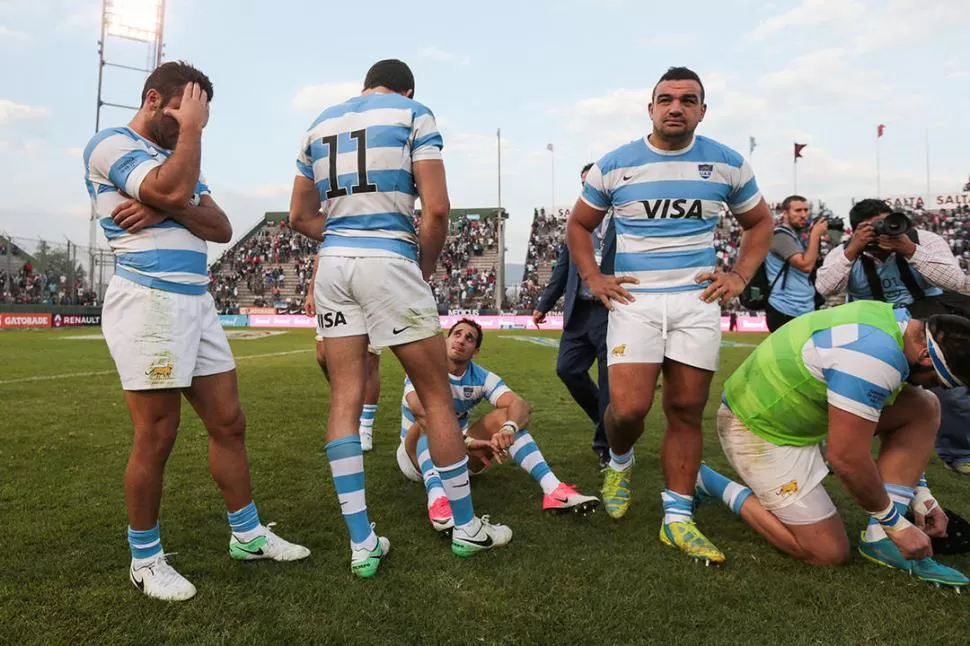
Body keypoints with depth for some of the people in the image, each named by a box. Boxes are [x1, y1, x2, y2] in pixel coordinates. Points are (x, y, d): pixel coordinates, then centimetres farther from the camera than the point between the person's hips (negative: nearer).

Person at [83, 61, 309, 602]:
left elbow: (222, 228, 10)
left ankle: (248, 534, 21)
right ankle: (145, 558, 16)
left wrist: (167, 210, -8)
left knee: (229, 422, 8)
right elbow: (171, 190, -22)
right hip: (149, 300, -8)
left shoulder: (176, 157, 23)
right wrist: (191, 128, -7)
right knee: (157, 436, -2)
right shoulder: (111, 144, -2)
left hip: (197, 301, 8)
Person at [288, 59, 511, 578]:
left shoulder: (320, 125, 20)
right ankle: (466, 528, 17)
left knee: (345, 399, 5)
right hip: (389, 262, -5)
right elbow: (436, 209, -7)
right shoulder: (413, 115, 5)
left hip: (333, 264, 5)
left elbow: (300, 216, 19)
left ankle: (362, 544, 9)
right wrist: (426, 266, 7)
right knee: (436, 396, 5)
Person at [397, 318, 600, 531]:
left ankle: (552, 489, -30)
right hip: (418, 456, -3)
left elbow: (521, 405, -22)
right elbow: (419, 410, -38)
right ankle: (437, 499, -56)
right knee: (431, 420, -33)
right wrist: (466, 441, -46)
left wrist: (508, 428, -45)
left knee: (502, 416, -16)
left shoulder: (482, 378, -6)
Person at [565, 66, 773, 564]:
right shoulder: (614, 166, 2)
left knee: (687, 411, 2)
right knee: (629, 408, -13)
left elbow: (759, 223, 19)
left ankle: (677, 519, 14)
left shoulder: (727, 164, 6)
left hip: (697, 301, 2)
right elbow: (578, 226, 13)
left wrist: (740, 275, 6)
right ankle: (619, 462, 22)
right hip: (634, 300, -1)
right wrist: (593, 279, 2)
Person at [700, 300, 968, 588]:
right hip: (759, 428, -10)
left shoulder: (895, 320, -1)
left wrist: (920, 493, 13)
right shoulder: (873, 358, -32)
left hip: (791, 408, 10)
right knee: (829, 553, -3)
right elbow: (847, 459, -27)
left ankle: (880, 537, 4)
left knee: (924, 407, 2)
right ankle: (712, 483, 5)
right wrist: (896, 523, -11)